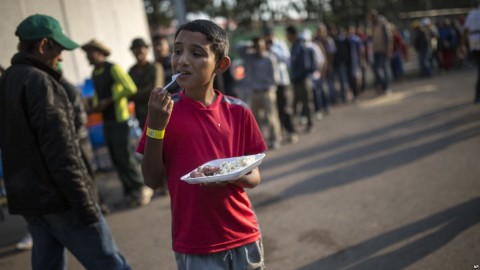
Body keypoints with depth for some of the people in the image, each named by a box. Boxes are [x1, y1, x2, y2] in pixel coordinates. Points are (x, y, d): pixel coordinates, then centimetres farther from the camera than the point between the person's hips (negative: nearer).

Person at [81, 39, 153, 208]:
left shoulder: (113, 68, -10)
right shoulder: (94, 73, 14)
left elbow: (130, 88, -18)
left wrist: (108, 101, -17)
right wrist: (95, 107, 3)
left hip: (119, 119, -8)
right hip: (106, 120, 8)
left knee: (124, 156, -7)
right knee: (116, 159, 9)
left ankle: (142, 189, 7)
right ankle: (130, 193, 17)